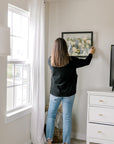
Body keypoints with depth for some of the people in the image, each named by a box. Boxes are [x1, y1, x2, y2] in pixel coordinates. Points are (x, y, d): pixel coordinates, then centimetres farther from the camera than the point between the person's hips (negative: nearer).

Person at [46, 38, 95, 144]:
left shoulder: (50, 60, -8)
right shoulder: (71, 60, -12)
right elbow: (86, 62, 3)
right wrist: (91, 53, 22)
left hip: (55, 93, 1)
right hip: (68, 94, -1)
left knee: (51, 116, 15)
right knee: (67, 118, 9)